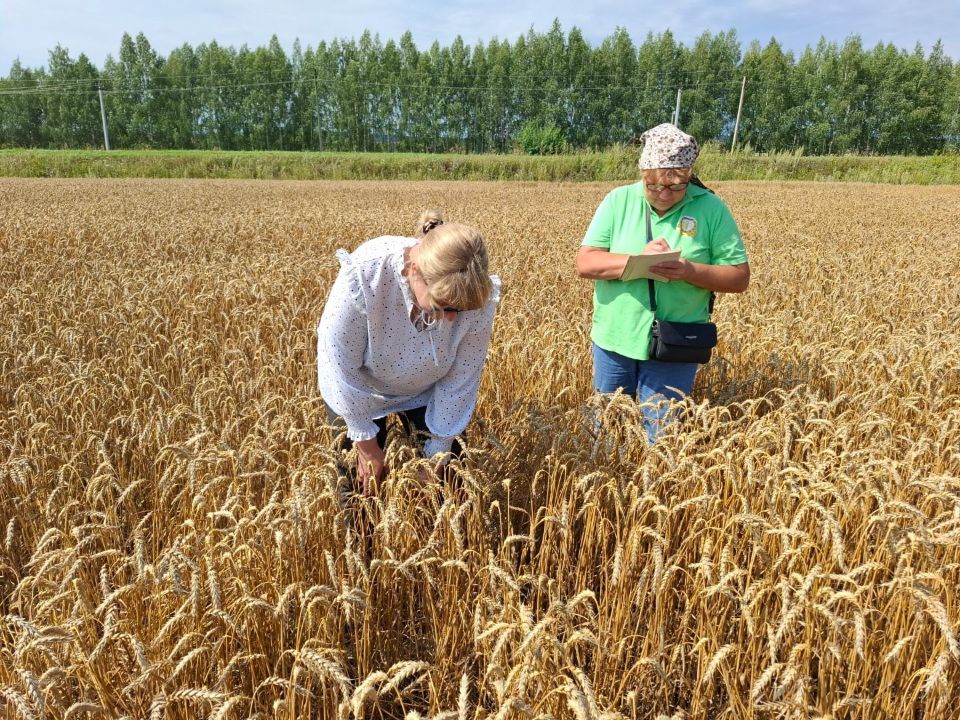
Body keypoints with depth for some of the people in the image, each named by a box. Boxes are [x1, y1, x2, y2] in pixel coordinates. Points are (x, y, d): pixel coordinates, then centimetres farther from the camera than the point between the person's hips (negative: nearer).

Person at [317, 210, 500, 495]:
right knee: (360, 479, 5)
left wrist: (438, 452, -11)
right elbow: (341, 368, -26)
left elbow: (461, 381, -18)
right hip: (358, 388, -1)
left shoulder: (478, 295, -31)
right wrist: (367, 444, -16)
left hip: (426, 391, 2)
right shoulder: (364, 276, -38)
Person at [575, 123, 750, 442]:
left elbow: (740, 277, -5)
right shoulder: (618, 201, -3)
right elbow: (585, 263, -7)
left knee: (661, 438, 9)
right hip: (614, 340, 2)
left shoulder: (711, 209, -5)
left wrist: (690, 271, -23)